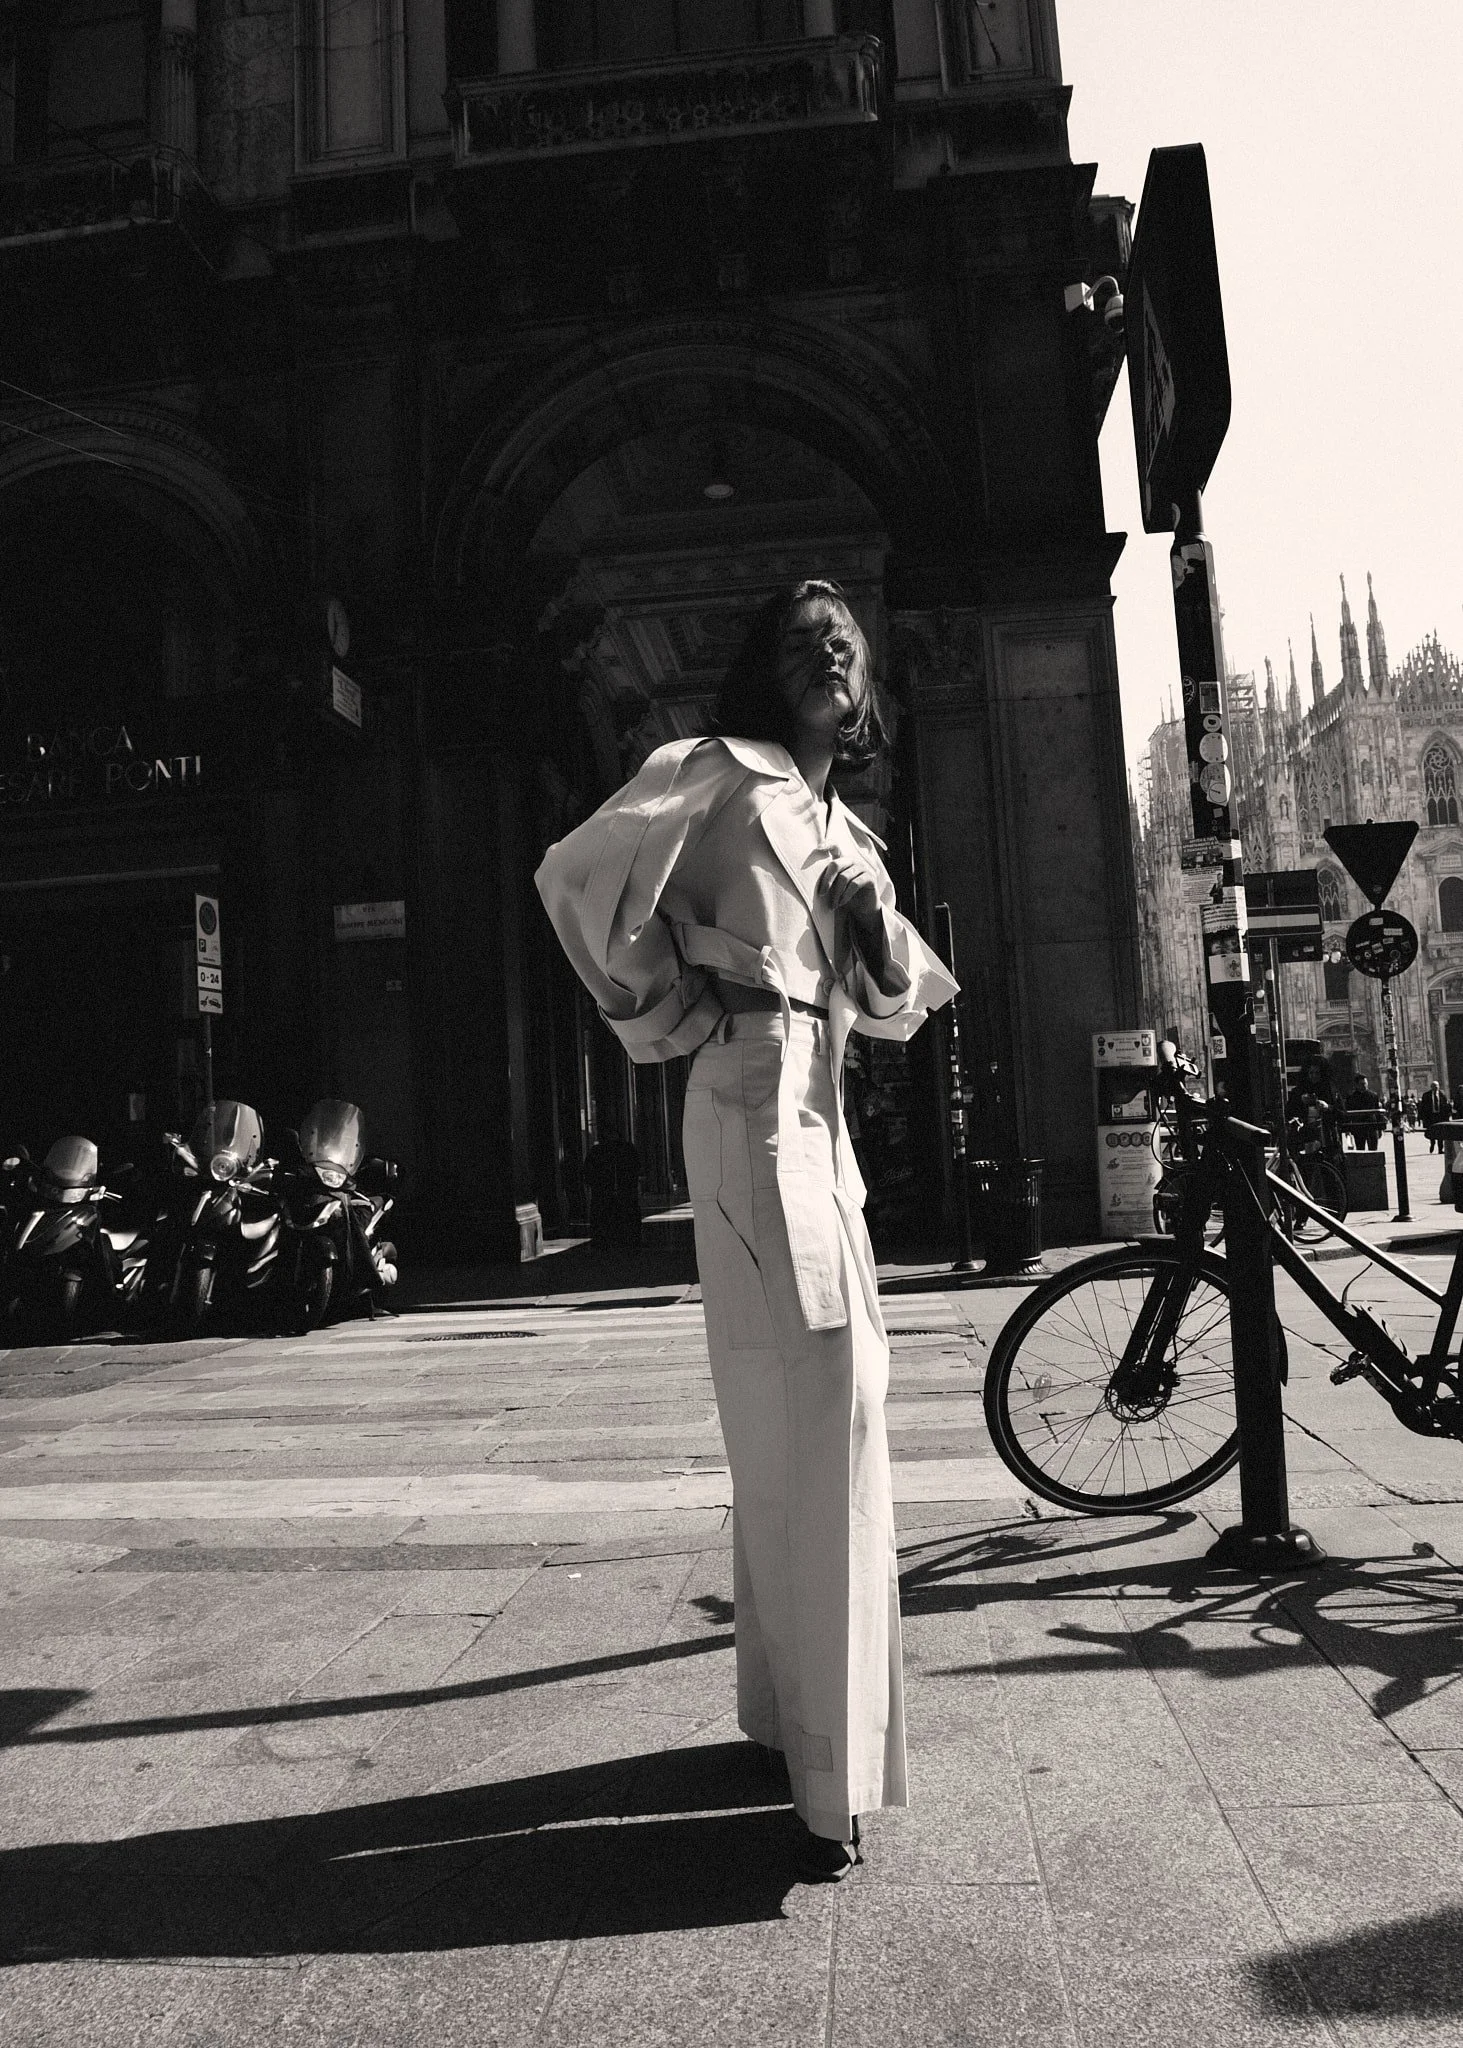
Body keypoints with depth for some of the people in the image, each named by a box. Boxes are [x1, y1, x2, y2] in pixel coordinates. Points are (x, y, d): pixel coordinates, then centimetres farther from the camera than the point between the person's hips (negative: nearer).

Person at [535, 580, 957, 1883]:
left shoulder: (845, 830, 20)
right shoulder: (720, 773, -2)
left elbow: (898, 1010, 19)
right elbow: (579, 878, -14)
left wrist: (875, 920, -1)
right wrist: (678, 1017, -8)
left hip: (817, 1122, 9)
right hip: (750, 1110, -8)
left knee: (792, 1426, 15)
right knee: (823, 1407, -10)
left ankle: (787, 1704, 32)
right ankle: (834, 1773, 0)